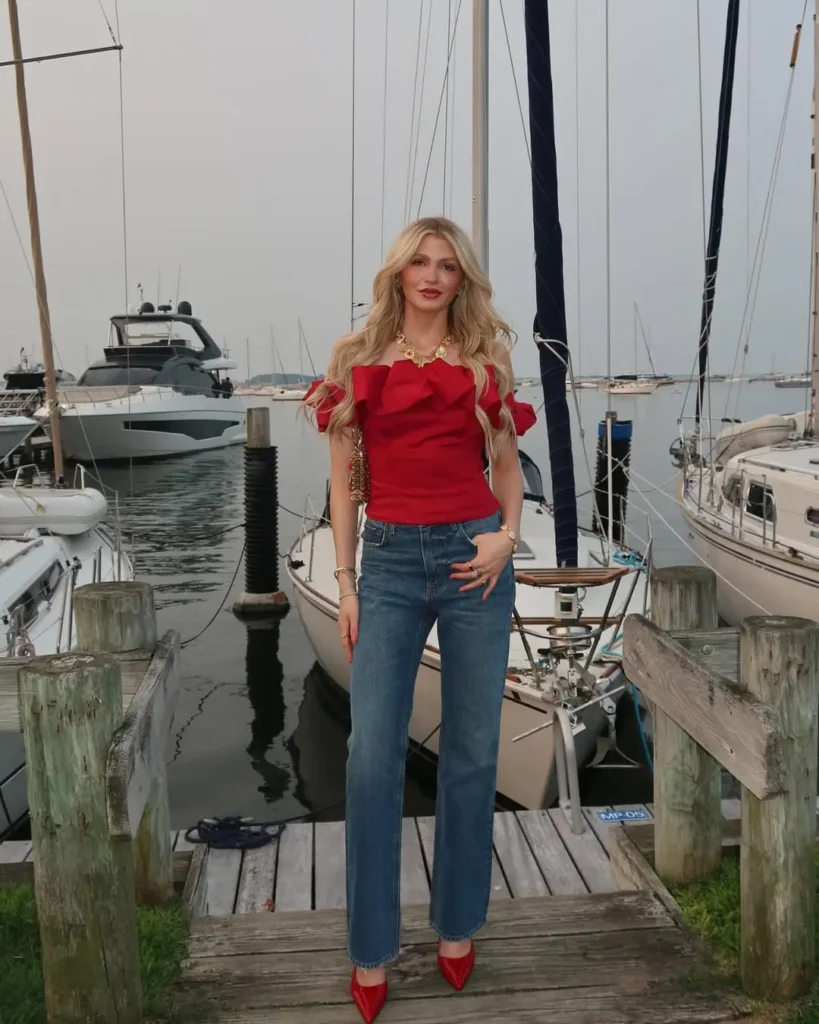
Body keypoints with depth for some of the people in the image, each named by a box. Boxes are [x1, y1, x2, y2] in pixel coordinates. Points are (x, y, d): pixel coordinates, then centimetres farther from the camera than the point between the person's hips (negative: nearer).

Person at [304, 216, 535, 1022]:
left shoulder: (487, 357, 7)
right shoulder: (357, 359, 5)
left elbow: (507, 463, 13)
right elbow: (344, 477, 6)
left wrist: (508, 535, -6)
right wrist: (344, 583, 2)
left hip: (475, 558, 1)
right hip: (390, 561, -1)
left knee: (471, 753, 7)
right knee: (373, 758, -3)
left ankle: (457, 926, 26)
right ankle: (370, 950, 13)